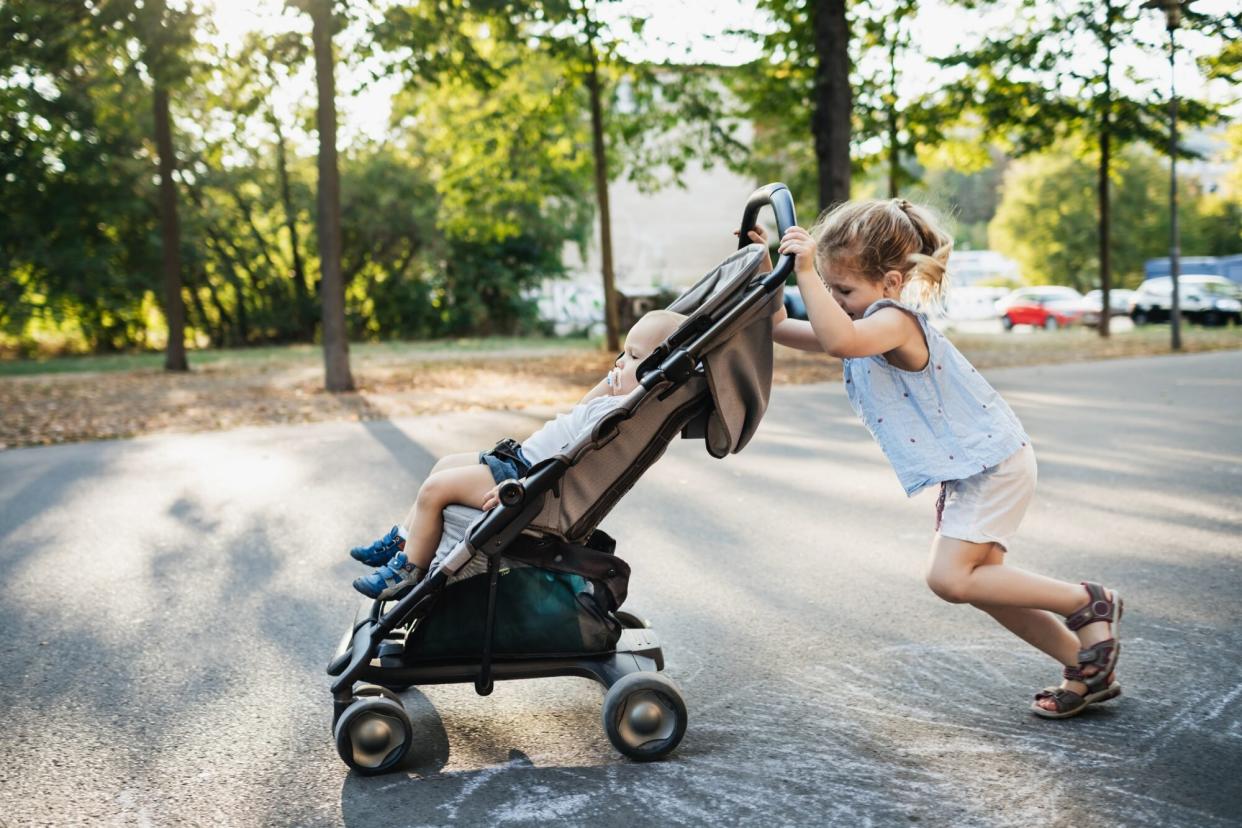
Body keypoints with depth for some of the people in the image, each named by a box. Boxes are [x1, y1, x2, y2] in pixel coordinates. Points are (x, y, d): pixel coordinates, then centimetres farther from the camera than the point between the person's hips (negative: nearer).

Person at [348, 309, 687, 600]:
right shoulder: (614, 401, 6)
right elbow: (582, 408, 28)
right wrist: (611, 379, 15)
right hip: (519, 458, 11)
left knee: (434, 488, -8)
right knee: (446, 465, 21)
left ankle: (409, 570, 6)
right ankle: (402, 540, 30)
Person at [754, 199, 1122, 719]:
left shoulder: (893, 322, -24)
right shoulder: (865, 327, 6)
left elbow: (839, 340, -47)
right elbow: (785, 330, 10)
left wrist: (804, 272, -43)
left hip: (993, 464, -11)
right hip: (965, 469, 11)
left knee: (950, 578, -16)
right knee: (974, 579, 14)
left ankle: (1089, 604, 0)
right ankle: (1087, 669, 24)